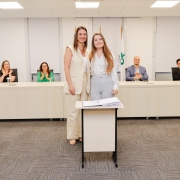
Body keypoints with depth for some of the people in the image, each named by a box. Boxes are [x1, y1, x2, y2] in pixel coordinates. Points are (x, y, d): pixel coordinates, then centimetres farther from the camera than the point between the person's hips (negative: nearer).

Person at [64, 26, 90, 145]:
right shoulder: (70, 49, -3)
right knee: (73, 112, -1)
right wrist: (70, 84, -17)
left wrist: (89, 84, 8)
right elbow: (66, 68, -10)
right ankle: (72, 136, 14)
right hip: (74, 84, -6)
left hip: (85, 84, 6)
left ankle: (81, 134, 24)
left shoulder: (88, 52, 13)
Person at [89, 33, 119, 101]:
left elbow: (113, 71, 4)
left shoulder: (109, 55, 7)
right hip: (94, 83, 1)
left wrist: (115, 86, -3)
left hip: (107, 83, -1)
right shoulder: (90, 56, 10)